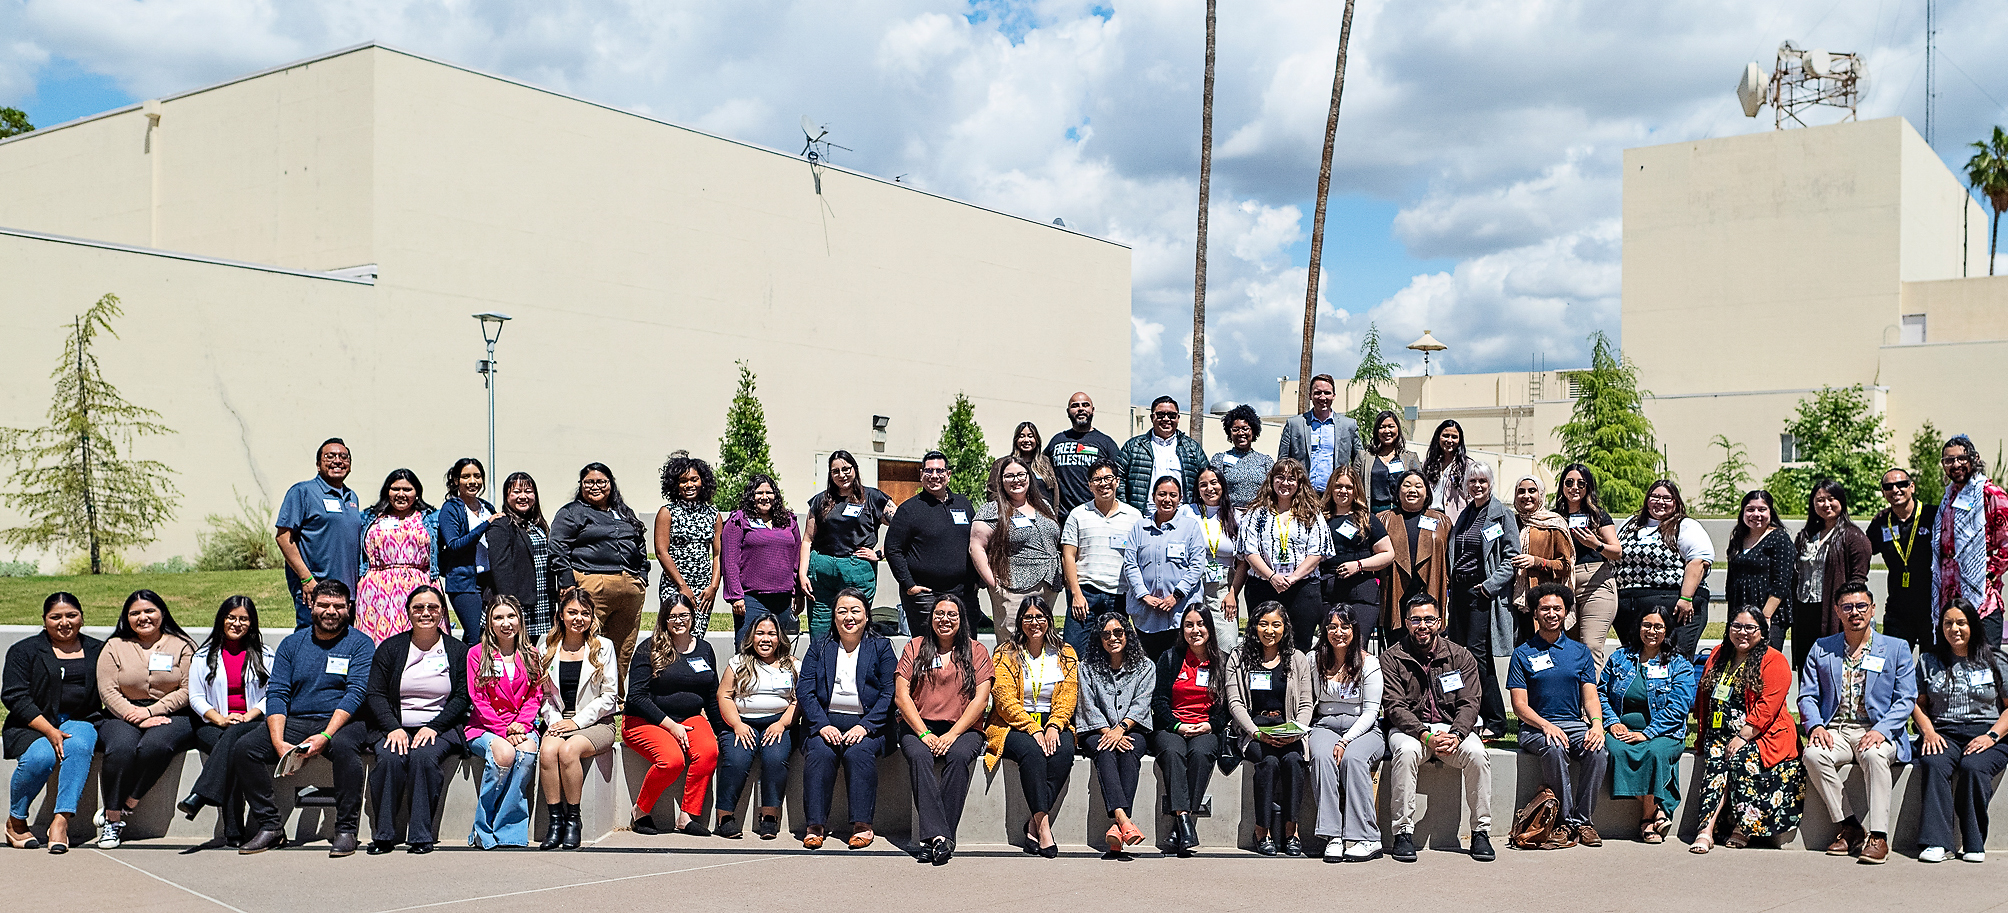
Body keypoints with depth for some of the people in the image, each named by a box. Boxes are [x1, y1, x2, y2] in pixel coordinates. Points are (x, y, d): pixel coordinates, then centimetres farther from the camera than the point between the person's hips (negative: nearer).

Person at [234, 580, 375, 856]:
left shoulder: (360, 644, 2)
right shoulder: (292, 644, 12)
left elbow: (356, 693, -10)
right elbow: (276, 693, 4)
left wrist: (325, 736, -24)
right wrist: (278, 742, -13)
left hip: (342, 722, -4)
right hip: (295, 723, 4)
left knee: (343, 747, -37)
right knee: (245, 746, -19)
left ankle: (346, 831, -26)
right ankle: (269, 827, -10)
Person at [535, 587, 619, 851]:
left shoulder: (603, 647, 3)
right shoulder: (548, 648, 11)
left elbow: (609, 696, 0)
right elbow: (545, 694, 12)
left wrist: (577, 721, -10)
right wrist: (554, 721, -7)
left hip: (596, 723, -2)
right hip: (559, 722, 2)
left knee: (569, 749, -33)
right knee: (548, 749, -31)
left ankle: (573, 820, -20)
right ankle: (555, 820, -23)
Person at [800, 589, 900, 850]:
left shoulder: (881, 647, 11)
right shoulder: (819, 648, 16)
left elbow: (889, 694, 1)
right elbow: (804, 692, 4)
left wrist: (865, 726, -14)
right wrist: (823, 725, -13)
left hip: (867, 724, -1)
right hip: (826, 722, 1)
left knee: (858, 752, -32)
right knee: (819, 751, -29)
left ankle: (862, 824, -26)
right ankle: (815, 824, -26)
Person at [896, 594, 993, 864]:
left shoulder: (976, 651, 10)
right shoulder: (914, 647, 12)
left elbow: (981, 699, 0)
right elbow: (901, 695, 3)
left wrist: (952, 734, -12)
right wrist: (923, 733, -10)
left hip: (962, 728, 0)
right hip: (918, 725, 1)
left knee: (958, 756, -33)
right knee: (919, 757, -32)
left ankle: (934, 838, -33)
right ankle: (938, 835, -39)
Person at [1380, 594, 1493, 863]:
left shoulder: (1461, 657, 5)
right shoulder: (1392, 657, -1)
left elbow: (1469, 704, -2)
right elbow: (1394, 706, -9)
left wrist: (1456, 735, -22)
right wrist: (1426, 736, -24)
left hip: (1452, 728, 2)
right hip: (1409, 729, -2)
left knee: (1477, 754, -28)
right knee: (1406, 751, -35)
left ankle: (1481, 832, -15)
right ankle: (1403, 833, -26)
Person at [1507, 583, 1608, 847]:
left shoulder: (1581, 652, 15)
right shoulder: (1523, 654, 6)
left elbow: (1590, 697, 7)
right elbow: (1519, 705, -1)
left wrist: (1597, 723, -16)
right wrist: (1546, 725, -20)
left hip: (1574, 724, 3)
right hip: (1535, 727, -2)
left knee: (1598, 751, -29)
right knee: (1554, 749, -35)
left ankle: (1583, 819, -17)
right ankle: (1565, 821, -23)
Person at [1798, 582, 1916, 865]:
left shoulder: (1896, 648, 9)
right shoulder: (1821, 649, 14)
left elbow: (1906, 699, 1)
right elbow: (1807, 696, 10)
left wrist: (1880, 730, -16)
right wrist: (1815, 726, -11)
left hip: (1878, 732, -2)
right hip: (1835, 732, 2)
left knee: (1873, 755, -36)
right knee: (1813, 754, -30)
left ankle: (1878, 835, -30)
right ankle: (1848, 827, -18)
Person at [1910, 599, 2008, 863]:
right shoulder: (1929, 660, 15)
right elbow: (1918, 703, 15)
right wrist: (1928, 732, -4)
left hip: (1986, 735, -1)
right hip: (1943, 735, 1)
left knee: (1973, 767, -34)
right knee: (1933, 764, -32)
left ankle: (1974, 844, -21)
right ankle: (1936, 842, -34)